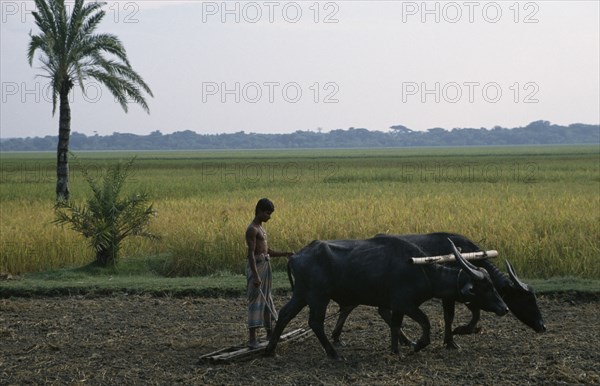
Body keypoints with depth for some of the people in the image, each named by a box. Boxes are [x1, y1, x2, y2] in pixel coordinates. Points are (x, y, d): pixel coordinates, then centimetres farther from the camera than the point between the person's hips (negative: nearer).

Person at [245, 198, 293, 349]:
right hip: (256, 266, -9)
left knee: (266, 300, 16)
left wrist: (285, 254, 7)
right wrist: (255, 276, -26)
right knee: (256, 301, -10)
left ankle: (270, 333, 27)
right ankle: (252, 339, -10)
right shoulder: (252, 229, -13)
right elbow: (251, 254, -20)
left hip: (265, 266, 9)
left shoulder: (260, 228, 16)